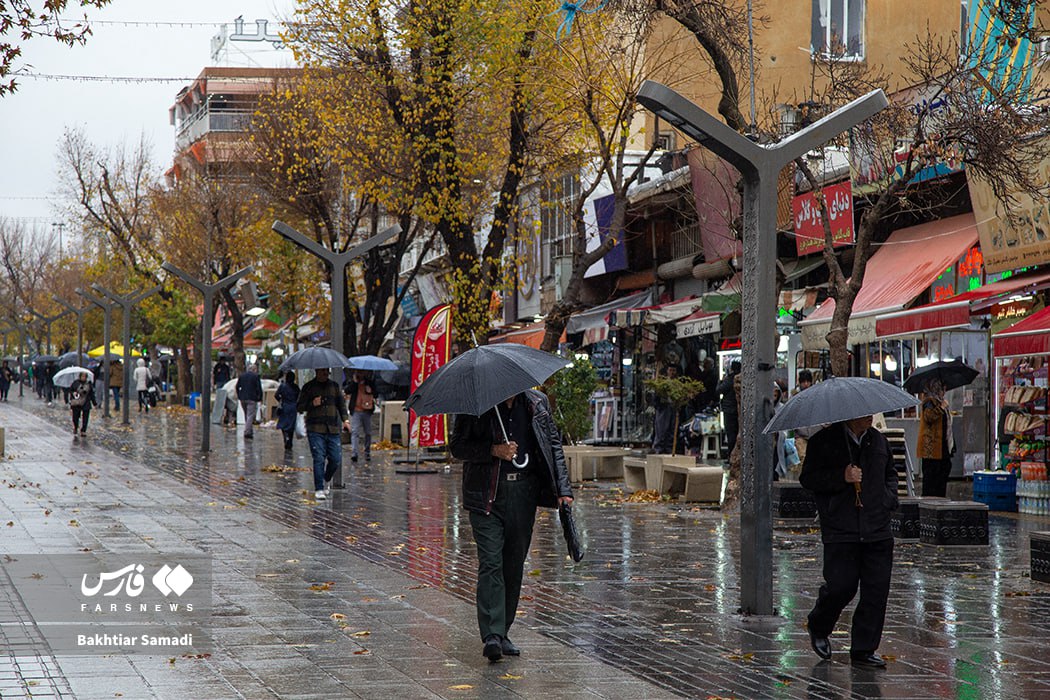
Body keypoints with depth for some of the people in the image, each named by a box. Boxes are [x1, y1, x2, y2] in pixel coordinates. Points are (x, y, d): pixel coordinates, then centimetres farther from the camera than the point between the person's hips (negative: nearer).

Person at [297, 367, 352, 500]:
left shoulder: (334, 386, 14)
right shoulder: (308, 387, 5)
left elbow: (341, 404, 19)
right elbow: (299, 407, 6)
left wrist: (345, 419, 4)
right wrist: (312, 404, -12)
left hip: (333, 429, 3)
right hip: (315, 430, -3)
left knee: (336, 460, -1)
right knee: (319, 459, -10)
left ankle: (327, 479, 28)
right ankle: (319, 489, -4)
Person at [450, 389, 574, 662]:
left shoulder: (537, 403, 7)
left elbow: (554, 444, 11)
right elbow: (457, 445, -1)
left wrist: (563, 489, 3)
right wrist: (494, 450, -16)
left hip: (524, 492, 4)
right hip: (487, 494, -4)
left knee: (514, 565, 8)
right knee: (490, 563, -11)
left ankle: (502, 633, 18)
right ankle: (491, 636, -16)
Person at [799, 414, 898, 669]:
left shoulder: (879, 441, 14)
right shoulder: (824, 441, -2)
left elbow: (890, 474, 28)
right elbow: (808, 478, -5)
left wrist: (889, 498, 9)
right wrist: (842, 477, -17)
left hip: (877, 531, 5)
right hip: (840, 532, -5)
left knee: (877, 590, -1)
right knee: (841, 586, -7)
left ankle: (863, 650, 8)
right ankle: (818, 628, 24)